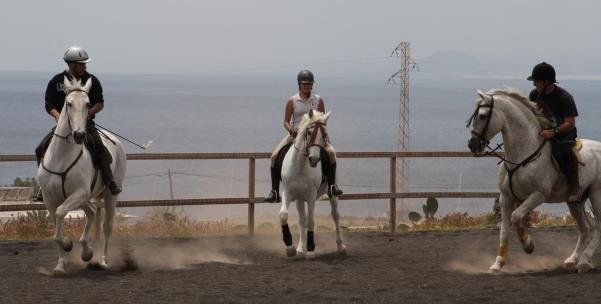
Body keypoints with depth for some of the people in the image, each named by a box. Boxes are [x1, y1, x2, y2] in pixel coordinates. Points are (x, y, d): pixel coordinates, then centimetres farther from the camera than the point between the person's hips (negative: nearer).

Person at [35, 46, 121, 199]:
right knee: (41, 149, -12)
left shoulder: (92, 81, 4)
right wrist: (57, 115, -15)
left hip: (86, 123, -1)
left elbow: (100, 103, 7)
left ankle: (109, 182, -21)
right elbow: (48, 104, 6)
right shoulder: (56, 81, 4)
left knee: (98, 146, -27)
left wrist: (90, 111, -14)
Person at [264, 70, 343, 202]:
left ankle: (331, 185, -14)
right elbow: (286, 122, 1)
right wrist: (291, 129, -20)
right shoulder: (292, 101, 1)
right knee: (275, 156, -17)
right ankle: (274, 190, -11)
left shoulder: (318, 100, 4)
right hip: (295, 135, 0)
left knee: (331, 152, -24)